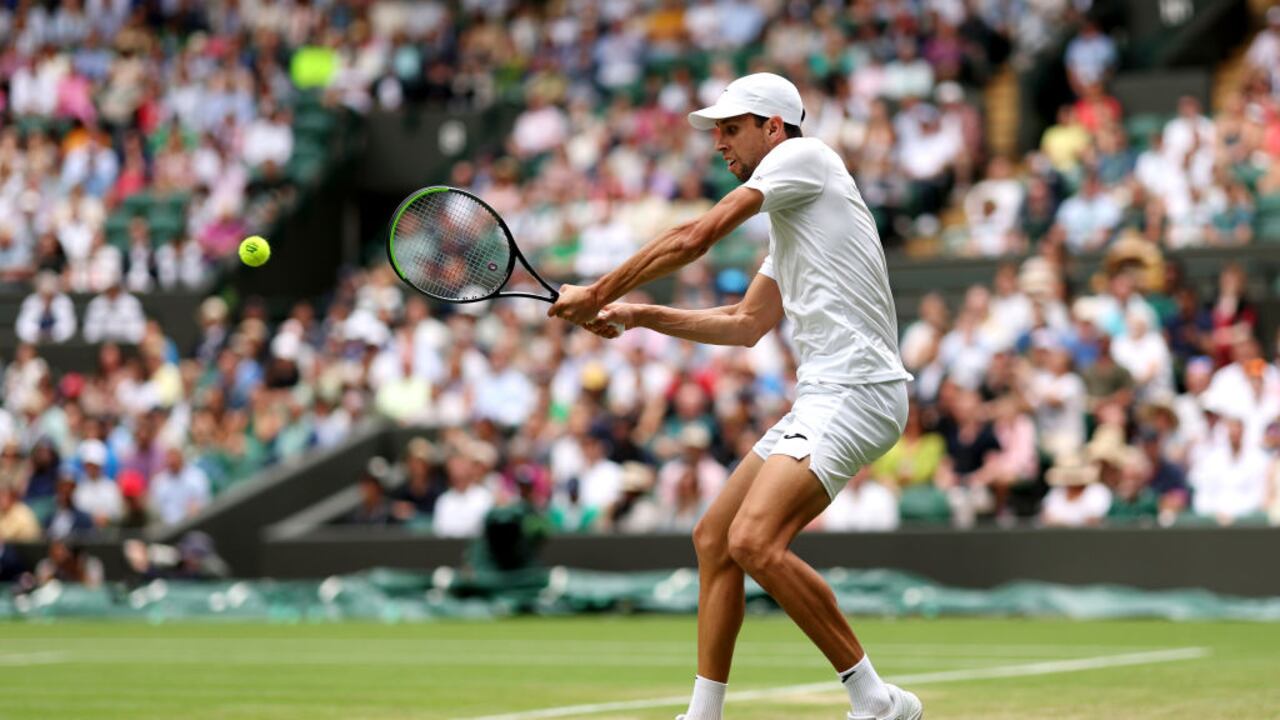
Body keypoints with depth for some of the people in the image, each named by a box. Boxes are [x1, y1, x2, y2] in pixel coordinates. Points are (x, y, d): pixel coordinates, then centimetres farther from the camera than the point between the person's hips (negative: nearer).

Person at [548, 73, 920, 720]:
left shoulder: (802, 155, -3)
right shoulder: (789, 221, 26)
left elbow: (695, 238, -9)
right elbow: (746, 324, 30)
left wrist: (598, 293, -1)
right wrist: (638, 316, 22)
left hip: (855, 391, -11)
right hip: (822, 398, 11)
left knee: (753, 541, -23)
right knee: (713, 539, 10)